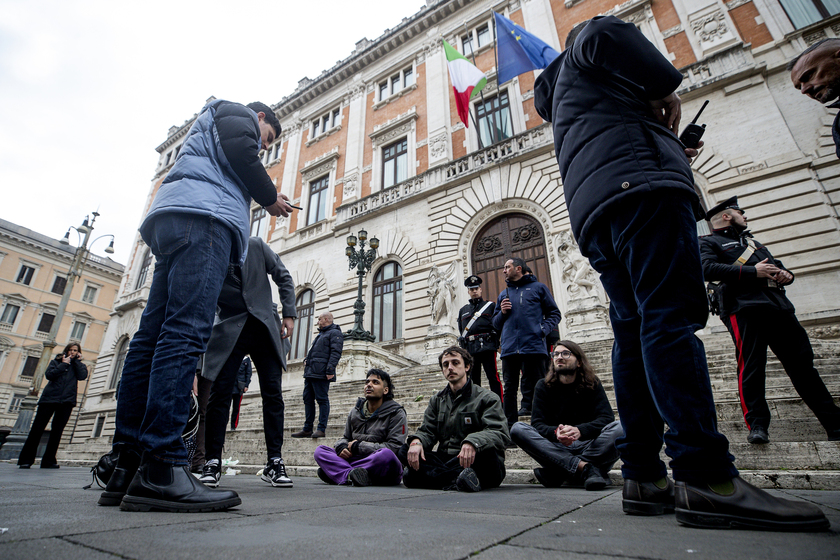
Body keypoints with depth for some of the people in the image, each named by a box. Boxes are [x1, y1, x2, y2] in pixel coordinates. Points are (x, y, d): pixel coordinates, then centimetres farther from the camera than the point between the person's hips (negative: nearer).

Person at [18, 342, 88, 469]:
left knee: (57, 431, 1)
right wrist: (64, 364, -4)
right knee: (37, 428, -3)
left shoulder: (79, 365, 15)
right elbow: (49, 375, -5)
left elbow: (83, 376, -7)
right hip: (49, 398, 0)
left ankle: (49, 461, 5)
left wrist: (76, 361, 0)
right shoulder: (56, 361, 13)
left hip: (67, 401, 1)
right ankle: (25, 460, 4)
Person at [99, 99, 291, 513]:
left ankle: (127, 466, -3)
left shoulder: (209, 126, 43)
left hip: (170, 223, 10)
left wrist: (261, 200, 25)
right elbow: (241, 151, -4)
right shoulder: (238, 113, 18)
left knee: (153, 336, -2)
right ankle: (160, 469, -27)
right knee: (186, 331, -22)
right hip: (203, 215, -9)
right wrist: (270, 197, 7)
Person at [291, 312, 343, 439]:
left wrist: (330, 369, -24)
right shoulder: (321, 334, 27)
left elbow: (336, 353, -16)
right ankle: (307, 429, 16)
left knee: (322, 399, -6)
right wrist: (307, 360, 16)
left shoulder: (335, 333, -5)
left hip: (320, 373, -10)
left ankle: (321, 429, -2)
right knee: (308, 399, 10)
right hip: (310, 372, 10)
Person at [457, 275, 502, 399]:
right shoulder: (463, 310, 21)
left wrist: (494, 341, -3)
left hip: (487, 347, -3)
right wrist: (464, 344, 11)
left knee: (493, 377, -6)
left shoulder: (490, 305, 11)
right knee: (473, 379, 6)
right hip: (470, 349, 4)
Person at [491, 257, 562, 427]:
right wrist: (502, 312, 3)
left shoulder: (538, 287, 11)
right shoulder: (503, 294, 22)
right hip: (509, 348, 4)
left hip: (534, 346, -4)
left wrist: (544, 329, -10)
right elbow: (496, 324, 23)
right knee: (509, 388, 6)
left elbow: (554, 313, 7)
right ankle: (510, 425, 13)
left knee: (536, 387, 0)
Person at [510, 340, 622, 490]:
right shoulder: (543, 386, 3)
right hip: (555, 448, 0)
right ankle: (584, 467, -31)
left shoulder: (592, 384, 4)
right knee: (517, 429, -23)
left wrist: (579, 430, -31)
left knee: (619, 428, -27)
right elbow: (537, 424, -6)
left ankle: (557, 473, -29)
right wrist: (555, 432, -30)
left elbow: (607, 417, -11)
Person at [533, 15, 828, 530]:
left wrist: (672, 155, 32)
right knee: (670, 319, -19)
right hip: (639, 183, -8)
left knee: (634, 333, -1)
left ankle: (643, 477, -3)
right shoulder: (585, 44, 21)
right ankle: (706, 478, -24)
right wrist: (665, 86, 5)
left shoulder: (560, 94, 42)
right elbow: (605, 33, -5)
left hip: (594, 213, 8)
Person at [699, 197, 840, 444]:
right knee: (751, 367, -12)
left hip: (779, 306, 7)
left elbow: (776, 264, 35)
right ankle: (757, 426, -11)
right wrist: (752, 271, -13)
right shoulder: (708, 242, 9)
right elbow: (707, 269, -10)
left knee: (803, 363, 6)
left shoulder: (752, 241, 35)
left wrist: (786, 273, 10)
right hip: (743, 307, -7)